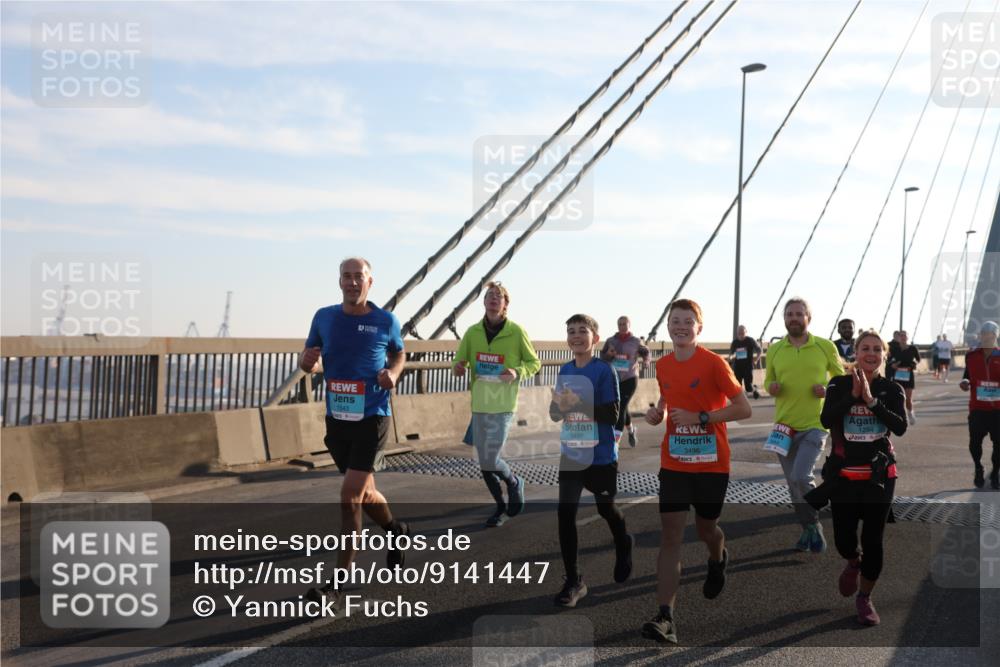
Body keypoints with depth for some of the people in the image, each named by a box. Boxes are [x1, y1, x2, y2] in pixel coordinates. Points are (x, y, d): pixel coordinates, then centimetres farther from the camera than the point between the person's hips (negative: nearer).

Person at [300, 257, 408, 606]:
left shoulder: (386, 321, -4)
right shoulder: (324, 317, 2)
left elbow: (399, 354, 13)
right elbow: (308, 362, 10)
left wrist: (393, 374, -8)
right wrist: (308, 362, -14)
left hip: (372, 417, -4)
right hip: (337, 418, 4)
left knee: (351, 494, -11)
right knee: (363, 492, 17)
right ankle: (395, 531, 48)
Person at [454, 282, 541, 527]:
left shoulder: (516, 332, -6)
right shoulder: (473, 332, 2)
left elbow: (534, 363, 3)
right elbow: (459, 362, 9)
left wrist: (518, 373, -17)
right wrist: (458, 368, -15)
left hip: (503, 406, -4)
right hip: (479, 405, 4)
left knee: (490, 461, -11)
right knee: (484, 462, 10)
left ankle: (514, 483, 21)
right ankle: (502, 506, 30)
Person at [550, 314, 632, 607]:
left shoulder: (604, 370, -13)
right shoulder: (565, 370, 3)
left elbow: (612, 415, -18)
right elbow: (554, 414, 5)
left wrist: (579, 404, -27)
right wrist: (559, 404, -17)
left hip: (601, 457, -4)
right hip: (571, 456, 4)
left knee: (605, 509, 15)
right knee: (565, 514, -4)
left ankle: (623, 546, 49)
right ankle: (574, 581, 6)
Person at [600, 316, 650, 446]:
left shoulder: (636, 342, 0)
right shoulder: (610, 341, 3)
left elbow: (645, 352, 17)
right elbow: (602, 358, 5)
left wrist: (645, 360, -3)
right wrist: (608, 354, -16)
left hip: (630, 379, -3)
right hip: (613, 379, 3)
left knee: (621, 408, -13)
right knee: (622, 408, 14)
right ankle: (631, 430, 44)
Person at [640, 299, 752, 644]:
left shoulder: (714, 363, -10)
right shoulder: (662, 365, 5)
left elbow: (744, 408, -12)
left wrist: (700, 418, -20)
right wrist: (658, 412, 1)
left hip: (712, 464, -3)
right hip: (673, 463, 3)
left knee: (706, 529, 15)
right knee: (670, 536, -7)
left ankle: (718, 561, 53)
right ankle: (665, 618, -10)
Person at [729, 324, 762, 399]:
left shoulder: (750, 341, -5)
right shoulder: (735, 342, 2)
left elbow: (759, 350, 4)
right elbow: (731, 353, 15)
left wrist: (756, 360, -6)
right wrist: (731, 357, -6)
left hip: (748, 367, -3)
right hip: (737, 367, 3)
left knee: (748, 388, -2)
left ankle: (754, 390, 32)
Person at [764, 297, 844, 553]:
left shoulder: (826, 347, -2)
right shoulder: (774, 350, 3)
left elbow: (841, 378, 10)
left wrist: (829, 390, -11)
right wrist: (771, 387, -8)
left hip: (814, 425, -3)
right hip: (784, 426, 3)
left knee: (800, 477, -19)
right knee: (794, 484, 11)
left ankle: (815, 525, 5)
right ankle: (809, 529, 29)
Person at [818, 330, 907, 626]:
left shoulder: (892, 389, 0)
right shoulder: (839, 385, -2)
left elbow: (900, 427, -15)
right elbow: (826, 420, -16)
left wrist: (871, 400, -22)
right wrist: (853, 395, -23)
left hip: (879, 474, 0)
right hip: (843, 474, 0)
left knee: (873, 539, 2)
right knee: (843, 539, 2)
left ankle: (865, 597, 23)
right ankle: (853, 562, 40)